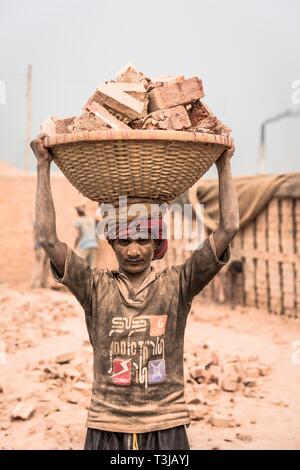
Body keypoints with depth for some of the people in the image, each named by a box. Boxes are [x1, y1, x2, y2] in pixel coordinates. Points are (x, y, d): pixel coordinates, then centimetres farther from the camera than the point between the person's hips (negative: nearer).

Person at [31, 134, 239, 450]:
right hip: (106, 427, 0)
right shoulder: (96, 287, 0)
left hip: (166, 427, 0)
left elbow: (228, 228, -5)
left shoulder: (177, 284, -1)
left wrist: (224, 165, -2)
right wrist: (43, 166, -4)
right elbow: (48, 238, -8)